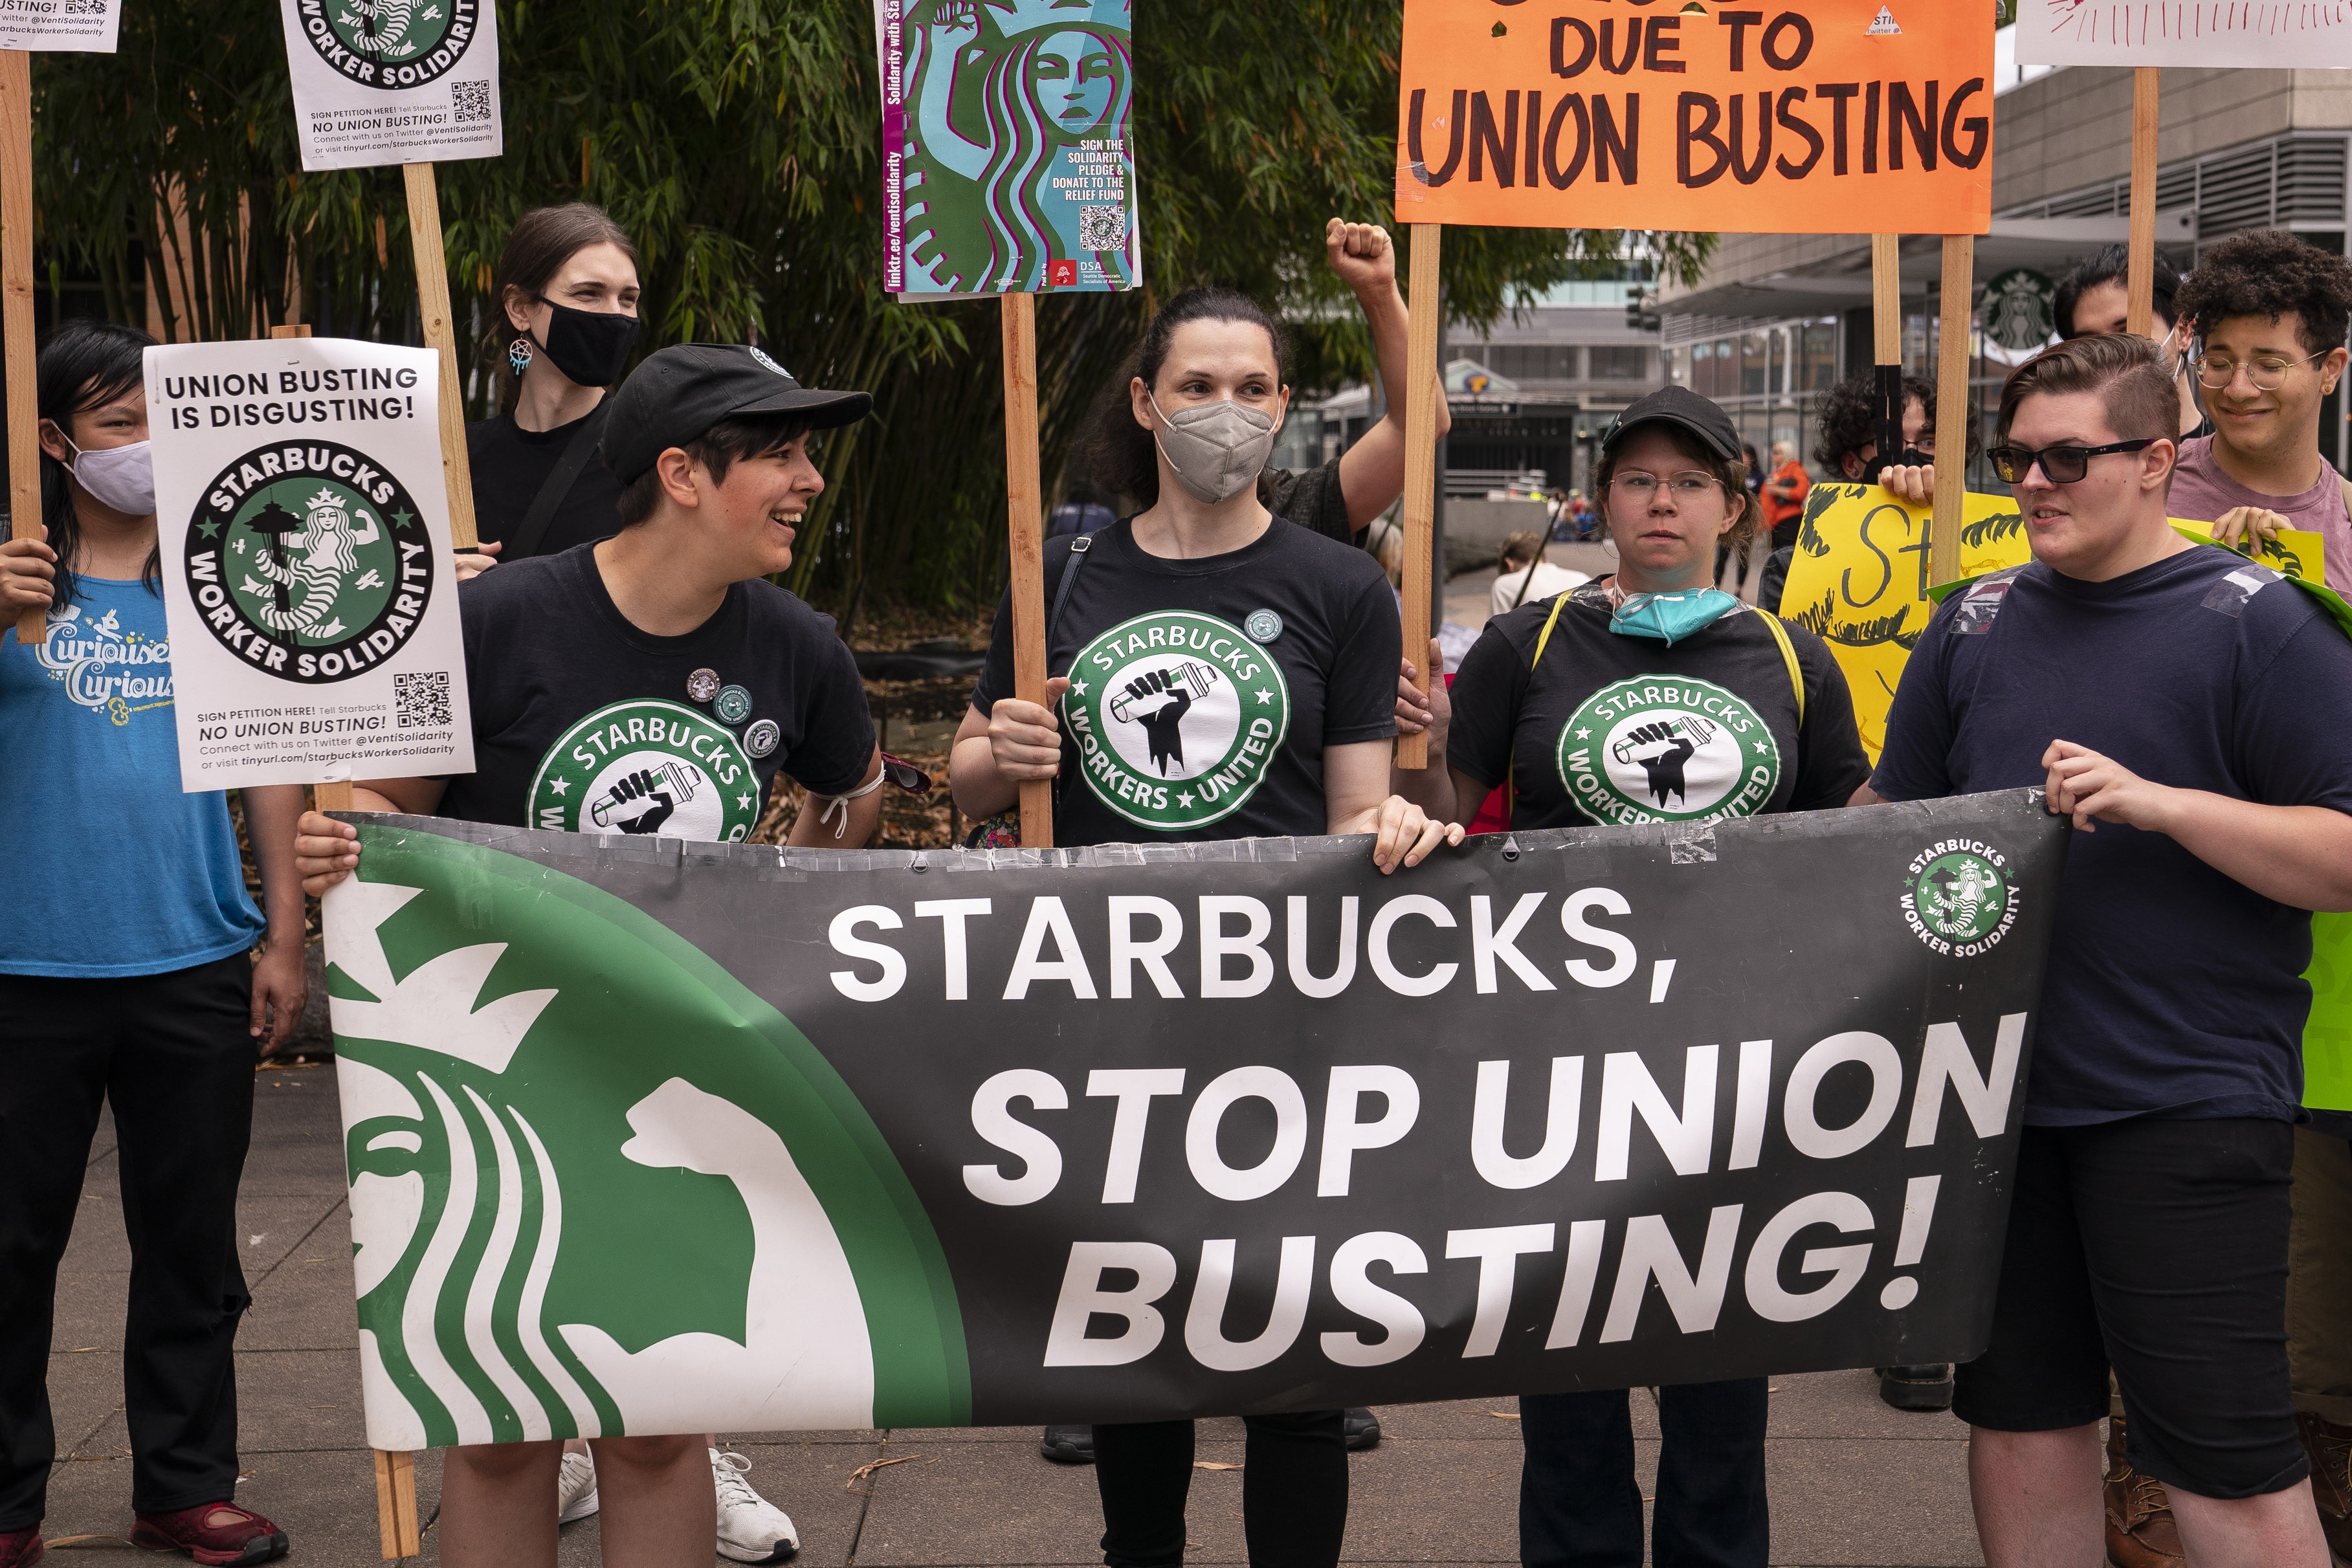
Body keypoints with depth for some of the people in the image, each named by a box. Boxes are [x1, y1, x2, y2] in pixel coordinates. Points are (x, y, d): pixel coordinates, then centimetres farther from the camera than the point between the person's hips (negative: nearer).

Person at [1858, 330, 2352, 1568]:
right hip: (1997, 1091, 6)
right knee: (2019, 1418, 14)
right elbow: (1895, 817, 21)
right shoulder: (1976, 623, 10)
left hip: (2186, 1101, -5)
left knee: (2226, 1452, -4)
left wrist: (2160, 802, -20)